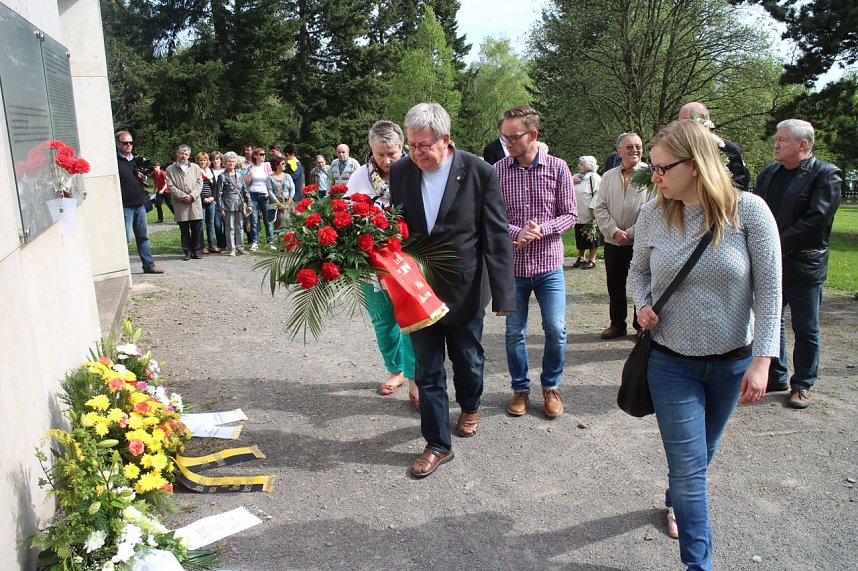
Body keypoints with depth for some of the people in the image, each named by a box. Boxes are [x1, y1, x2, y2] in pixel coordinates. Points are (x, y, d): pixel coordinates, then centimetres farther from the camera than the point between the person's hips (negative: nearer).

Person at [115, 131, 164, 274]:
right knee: (126, 237, -7)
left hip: (139, 204, 7)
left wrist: (143, 177, 6)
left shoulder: (134, 159, 16)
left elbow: (142, 178, 28)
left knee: (143, 236, 11)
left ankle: (149, 265, 17)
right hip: (125, 206, -7)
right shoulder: (115, 161, -8)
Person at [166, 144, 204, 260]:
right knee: (184, 230, 2)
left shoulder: (195, 168, 14)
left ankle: (197, 250, 10)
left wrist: (192, 196, -9)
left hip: (195, 202, 1)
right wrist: (182, 196, -12)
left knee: (197, 228, 0)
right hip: (180, 204, -1)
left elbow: (199, 184, 6)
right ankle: (187, 251, 9)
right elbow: (170, 186, 0)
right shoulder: (170, 169, 8)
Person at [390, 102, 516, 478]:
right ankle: (438, 444, 23)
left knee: (467, 359, 19)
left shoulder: (479, 172, -14)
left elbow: (497, 236, -12)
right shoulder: (400, 172, -5)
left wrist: (503, 293, -15)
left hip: (465, 289, -2)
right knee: (427, 370, 8)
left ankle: (470, 407, 50)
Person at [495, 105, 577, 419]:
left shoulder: (557, 168, -4)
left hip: (549, 265, 0)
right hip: (512, 265, 0)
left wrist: (541, 230, -18)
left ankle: (551, 386, 26)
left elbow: (570, 214, -1)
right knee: (514, 333, 10)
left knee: (556, 330, 3)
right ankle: (520, 389, 28)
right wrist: (516, 232, -21)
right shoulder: (497, 171, -3)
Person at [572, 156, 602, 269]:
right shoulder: (577, 176, 15)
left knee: (591, 238, 3)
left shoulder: (594, 177, -11)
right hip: (579, 215, 7)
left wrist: (592, 208, -22)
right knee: (580, 238, 15)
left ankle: (592, 260, 11)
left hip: (590, 216, -7)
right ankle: (581, 258, 27)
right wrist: (572, 181, -4)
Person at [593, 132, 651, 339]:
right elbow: (599, 208, 3)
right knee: (615, 285, 12)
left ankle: (642, 325, 20)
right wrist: (614, 231, -9)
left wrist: (631, 233, -13)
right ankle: (617, 324, 27)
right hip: (613, 242, 4)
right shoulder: (608, 177, 8)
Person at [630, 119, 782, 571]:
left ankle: (676, 502, 52)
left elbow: (768, 289, -11)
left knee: (699, 455, 22)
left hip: (732, 361, 1)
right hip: (671, 362, 0)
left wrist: (761, 359, -14)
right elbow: (638, 269, 9)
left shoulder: (748, 211, -14)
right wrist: (642, 306, -10)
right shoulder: (653, 215, -8)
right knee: (688, 465, 0)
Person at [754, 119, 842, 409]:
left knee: (806, 330, 6)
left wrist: (779, 245, -18)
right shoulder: (768, 173, 11)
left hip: (803, 266, -6)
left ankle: (802, 384, 20)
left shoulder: (826, 175, -7)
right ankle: (775, 376, 28)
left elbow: (816, 220, -17)